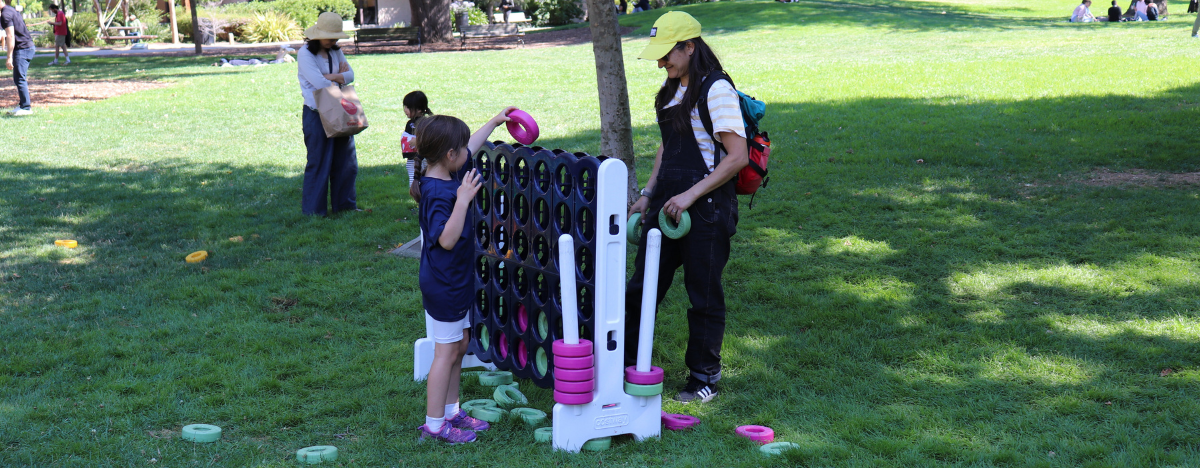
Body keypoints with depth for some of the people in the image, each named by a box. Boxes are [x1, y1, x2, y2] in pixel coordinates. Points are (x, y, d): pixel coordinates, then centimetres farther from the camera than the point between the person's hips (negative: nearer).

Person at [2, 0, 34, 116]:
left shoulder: (5, 14, -14)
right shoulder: (12, 10, 17)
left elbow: (11, 36, -20)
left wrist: (9, 57, -20)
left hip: (22, 48, -10)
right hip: (29, 46, 10)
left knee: (19, 79, -9)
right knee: (19, 79, 15)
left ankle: (26, 107, -9)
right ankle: (22, 105, 19)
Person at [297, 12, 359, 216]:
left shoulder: (335, 51, 11)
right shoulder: (305, 54, -10)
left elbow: (350, 75, 1)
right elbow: (320, 83, -20)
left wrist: (329, 76, -14)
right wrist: (339, 77, -4)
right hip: (317, 113, -7)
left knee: (346, 161, 10)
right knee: (319, 162, -2)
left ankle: (345, 204, 23)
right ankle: (312, 209, 8)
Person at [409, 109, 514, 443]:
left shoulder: (447, 175, 4)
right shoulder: (438, 193, -25)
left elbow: (471, 148, 22)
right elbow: (447, 239, -31)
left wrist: (495, 121, 29)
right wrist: (463, 199, -35)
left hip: (456, 281, 10)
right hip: (443, 285, -10)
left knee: (460, 345, 18)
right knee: (447, 352, -1)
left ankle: (450, 411, 29)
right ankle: (434, 424, 8)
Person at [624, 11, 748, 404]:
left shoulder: (716, 89, -14)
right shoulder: (671, 90, 12)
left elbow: (737, 156, -18)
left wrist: (691, 195, -19)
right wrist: (648, 193, 13)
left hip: (706, 208, -8)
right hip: (668, 205, 8)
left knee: (704, 295, 5)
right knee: (641, 286, 10)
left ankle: (704, 377, 20)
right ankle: (622, 364, 21)